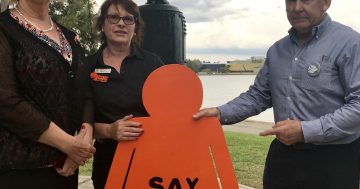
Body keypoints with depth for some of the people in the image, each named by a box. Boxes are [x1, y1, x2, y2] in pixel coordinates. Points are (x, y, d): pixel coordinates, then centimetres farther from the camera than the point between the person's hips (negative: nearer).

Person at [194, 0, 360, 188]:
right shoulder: (277, 50, 10)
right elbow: (258, 95, 13)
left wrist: (306, 131, -22)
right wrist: (221, 113, -2)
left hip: (332, 160, -5)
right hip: (283, 154, 5)